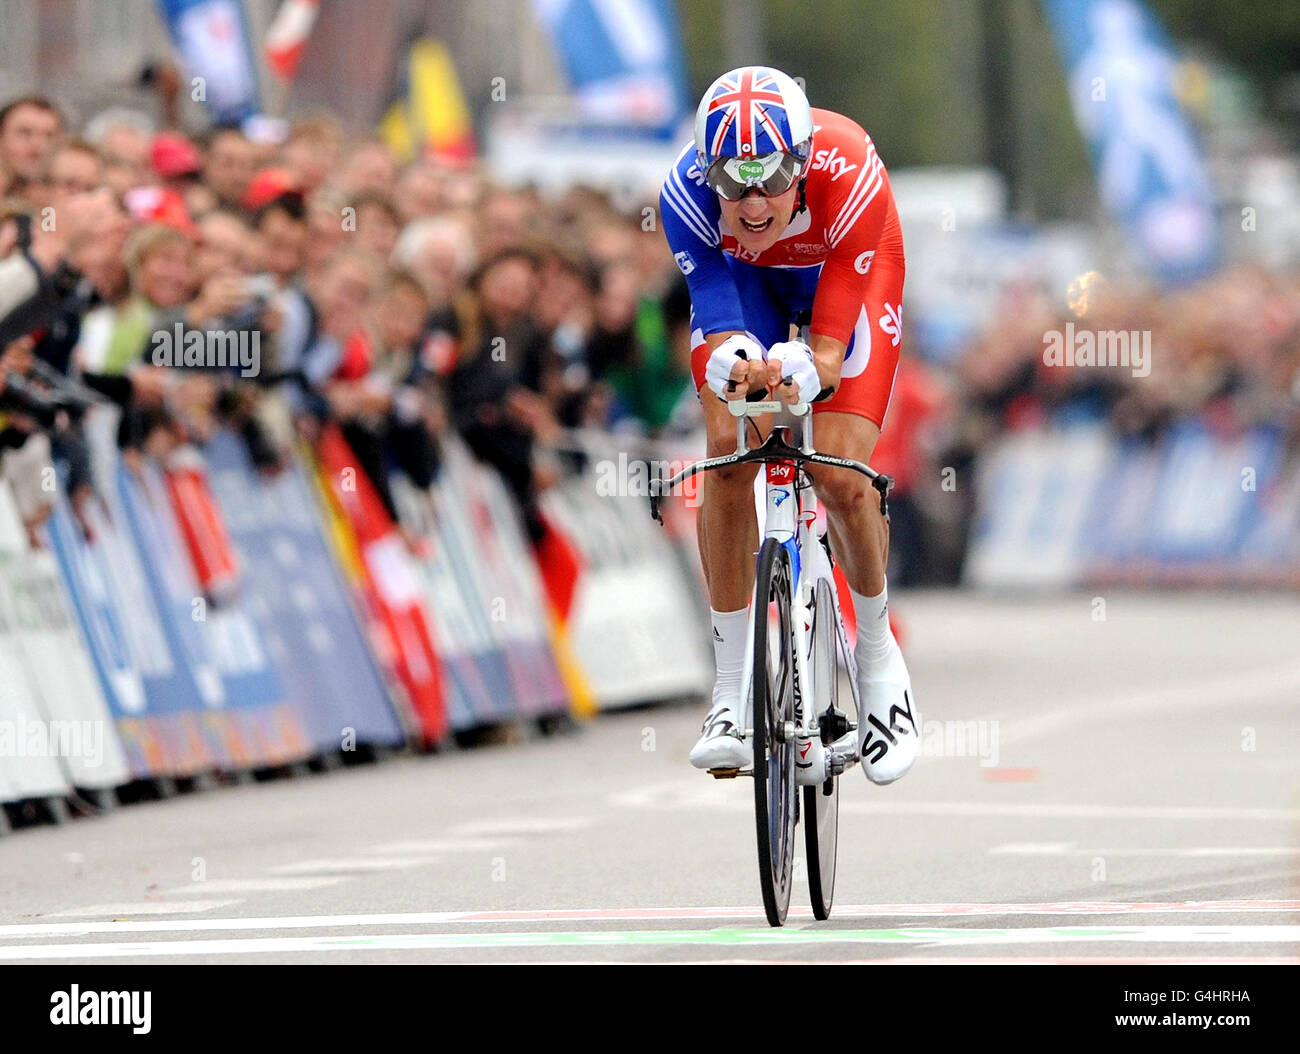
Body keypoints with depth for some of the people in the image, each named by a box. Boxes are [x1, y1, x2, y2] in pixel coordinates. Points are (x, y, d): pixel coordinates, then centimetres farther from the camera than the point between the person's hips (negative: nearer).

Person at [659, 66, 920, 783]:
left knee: (841, 478, -17)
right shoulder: (688, 192, -36)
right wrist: (732, 364, -59)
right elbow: (721, 331, -36)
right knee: (728, 453, -19)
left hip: (847, 274, -1)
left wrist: (800, 374, -60)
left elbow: (830, 347, -39)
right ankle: (732, 690, -8)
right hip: (742, 276, 2)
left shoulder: (850, 177, -41)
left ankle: (877, 651, 12)